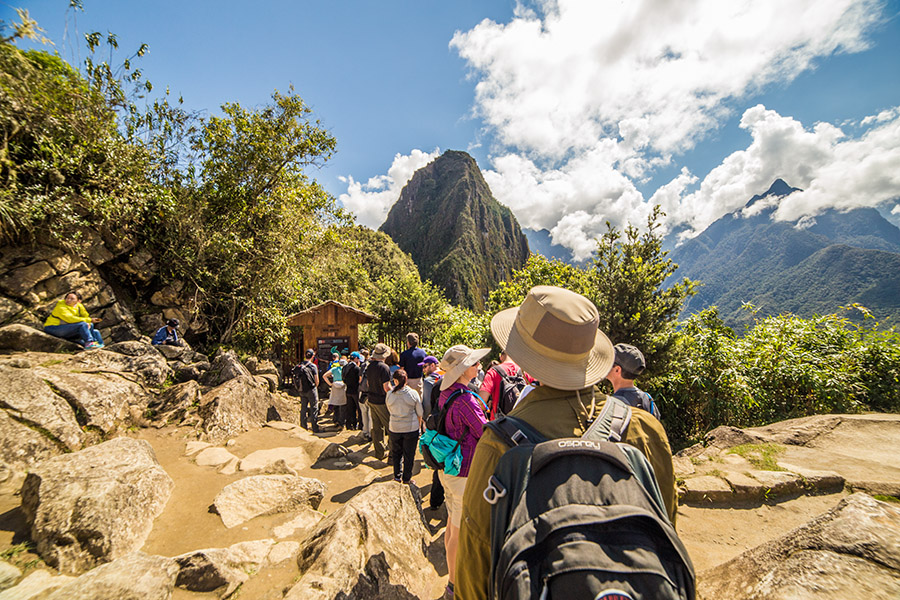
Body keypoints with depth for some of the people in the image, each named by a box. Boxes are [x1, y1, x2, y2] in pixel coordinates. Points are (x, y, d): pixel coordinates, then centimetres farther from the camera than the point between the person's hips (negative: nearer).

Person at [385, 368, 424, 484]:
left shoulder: (389, 394, -10)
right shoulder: (413, 393, -13)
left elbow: (390, 410, 7)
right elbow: (419, 413, -4)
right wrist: (419, 426, 10)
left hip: (394, 428, 2)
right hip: (411, 428, -1)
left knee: (396, 453, 22)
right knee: (409, 455, 14)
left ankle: (397, 476, 30)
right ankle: (406, 479, 24)